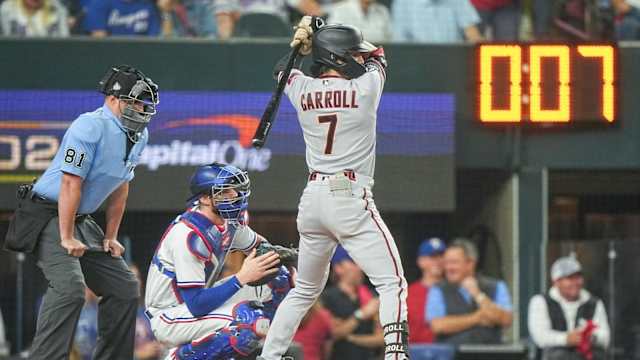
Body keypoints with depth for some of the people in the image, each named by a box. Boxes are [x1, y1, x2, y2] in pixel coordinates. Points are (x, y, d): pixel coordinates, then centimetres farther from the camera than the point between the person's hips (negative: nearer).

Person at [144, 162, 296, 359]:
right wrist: (242, 277, -31)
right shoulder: (188, 234, -26)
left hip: (195, 300, 9)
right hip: (168, 319, -9)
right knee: (253, 322, -29)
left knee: (278, 279, 2)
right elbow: (196, 305, -28)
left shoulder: (228, 221, -1)